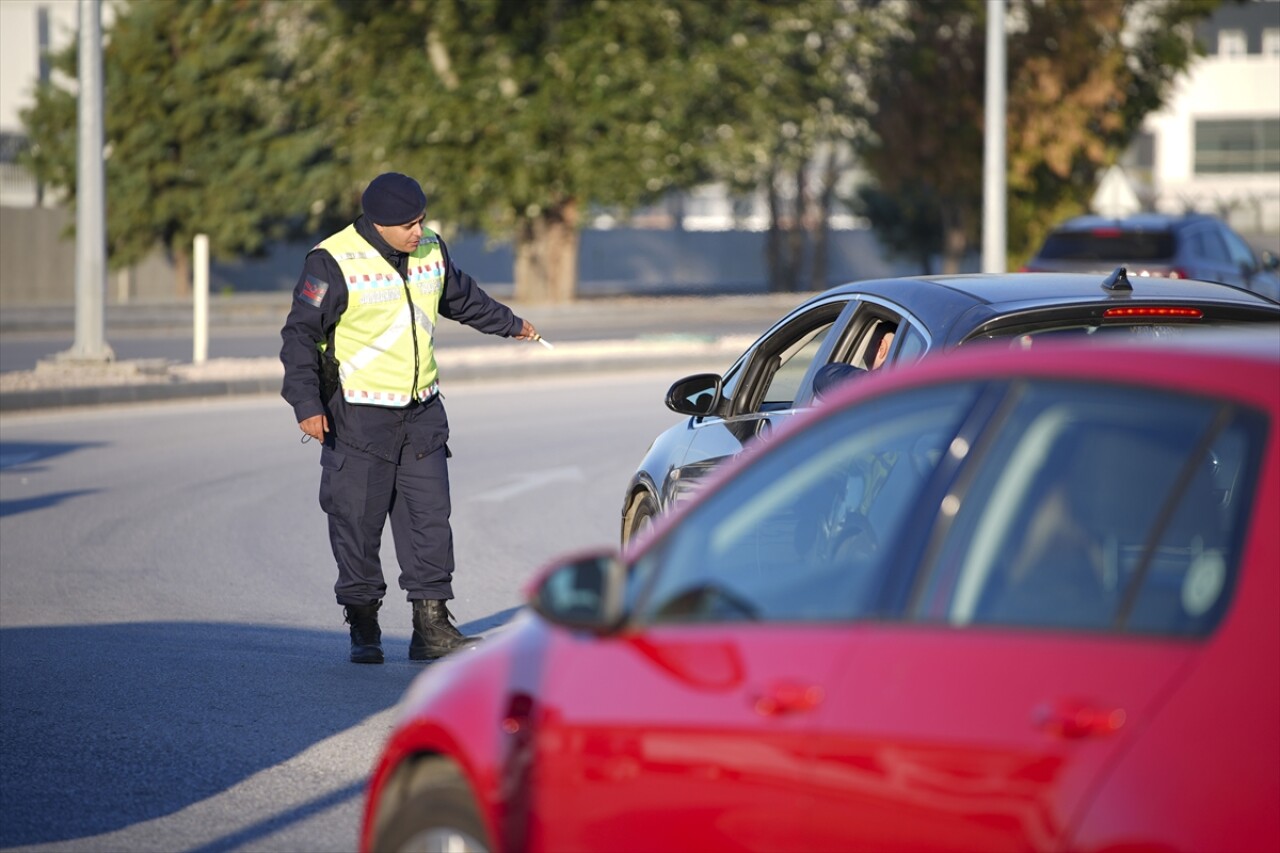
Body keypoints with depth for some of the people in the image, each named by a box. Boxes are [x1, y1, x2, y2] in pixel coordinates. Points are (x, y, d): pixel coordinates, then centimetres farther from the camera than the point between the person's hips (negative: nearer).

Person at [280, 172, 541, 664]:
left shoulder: (431, 251, 6)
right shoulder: (334, 263, -14)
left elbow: (463, 299, 26)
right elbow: (300, 334, -13)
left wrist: (511, 325, 40)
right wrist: (307, 403, -21)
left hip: (422, 412, 6)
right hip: (358, 416, -6)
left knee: (431, 517, 3)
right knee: (358, 525, -1)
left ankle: (431, 626, 9)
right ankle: (364, 631, 10)